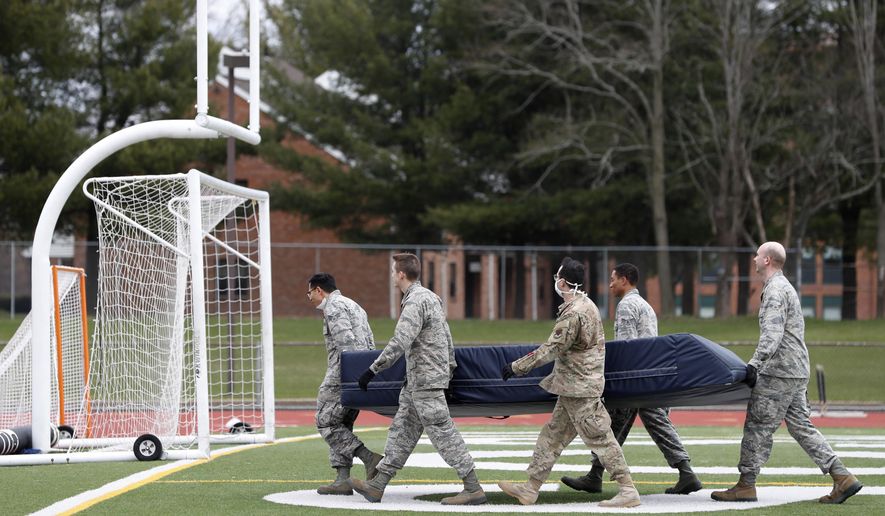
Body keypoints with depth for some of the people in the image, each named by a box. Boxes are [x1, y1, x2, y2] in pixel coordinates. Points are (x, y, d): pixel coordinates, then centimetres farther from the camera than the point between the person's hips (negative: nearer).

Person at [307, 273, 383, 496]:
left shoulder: (333, 307, -7)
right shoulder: (353, 305, 24)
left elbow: (346, 341, -19)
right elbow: (371, 343, 21)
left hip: (342, 376, -10)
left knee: (326, 422, -4)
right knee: (342, 425, 12)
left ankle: (369, 458, -14)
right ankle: (342, 480, 6)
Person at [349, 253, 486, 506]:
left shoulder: (415, 302, -17)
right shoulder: (430, 297, 15)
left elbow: (399, 343, -25)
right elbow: (447, 338, 21)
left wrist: (372, 370, -22)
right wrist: (450, 367, 27)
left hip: (426, 382, -10)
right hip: (416, 381, 10)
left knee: (443, 433, -8)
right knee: (401, 430, 11)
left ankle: (473, 489, -6)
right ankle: (377, 486, 15)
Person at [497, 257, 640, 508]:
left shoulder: (573, 313, -21)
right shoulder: (586, 303, 10)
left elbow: (552, 349, -20)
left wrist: (516, 367, -14)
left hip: (580, 387, -10)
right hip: (573, 388, 10)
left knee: (599, 437, -7)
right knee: (552, 435, 13)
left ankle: (628, 490, -4)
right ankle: (530, 489, 17)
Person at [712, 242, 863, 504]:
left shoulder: (775, 291, -13)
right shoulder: (784, 287, 21)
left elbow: (772, 335, -26)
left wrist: (754, 364, -32)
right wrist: (759, 364, 27)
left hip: (779, 374, -10)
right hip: (797, 372, 10)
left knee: (757, 426, -3)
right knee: (801, 425, 9)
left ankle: (745, 486, 1)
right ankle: (842, 478, 3)